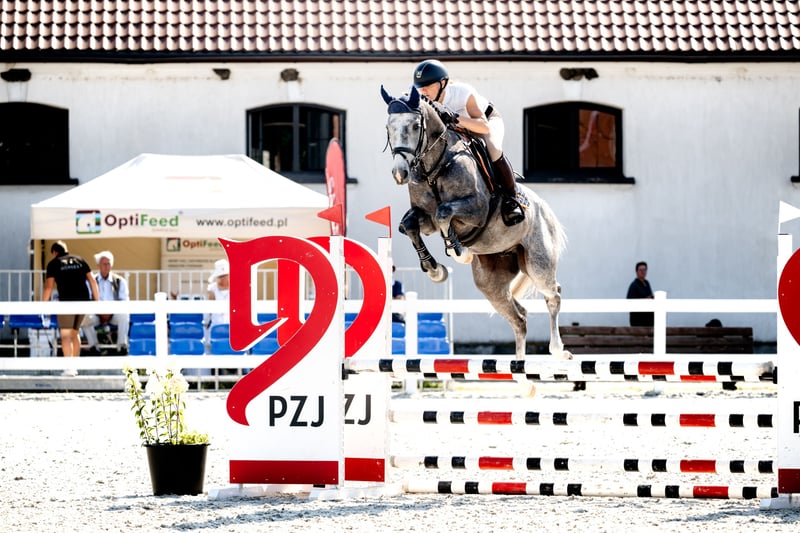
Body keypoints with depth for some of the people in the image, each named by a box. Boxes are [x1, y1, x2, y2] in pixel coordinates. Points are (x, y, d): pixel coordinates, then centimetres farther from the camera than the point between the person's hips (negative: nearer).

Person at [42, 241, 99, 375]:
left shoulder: (54, 263, 8)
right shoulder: (79, 260, 19)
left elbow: (49, 287, 0)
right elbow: (92, 280, 12)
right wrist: (97, 301, 13)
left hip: (67, 301, -5)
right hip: (84, 299, 5)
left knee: (66, 335, -3)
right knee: (75, 332, 18)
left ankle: (69, 368, -16)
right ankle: (75, 367, 20)